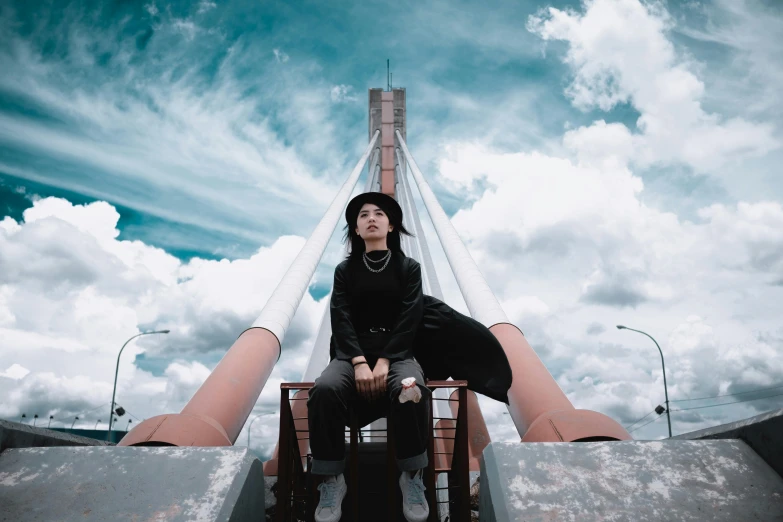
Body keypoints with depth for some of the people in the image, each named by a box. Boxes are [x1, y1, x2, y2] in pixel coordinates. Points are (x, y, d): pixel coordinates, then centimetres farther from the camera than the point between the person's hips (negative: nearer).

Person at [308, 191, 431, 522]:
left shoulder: (409, 267, 9)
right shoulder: (345, 270, 12)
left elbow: (410, 319, -2)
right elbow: (341, 319, -1)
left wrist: (385, 362, -16)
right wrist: (359, 362, -17)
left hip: (397, 353, -1)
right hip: (352, 354, 1)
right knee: (325, 390, -33)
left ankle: (412, 477, -16)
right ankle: (332, 480, -17)